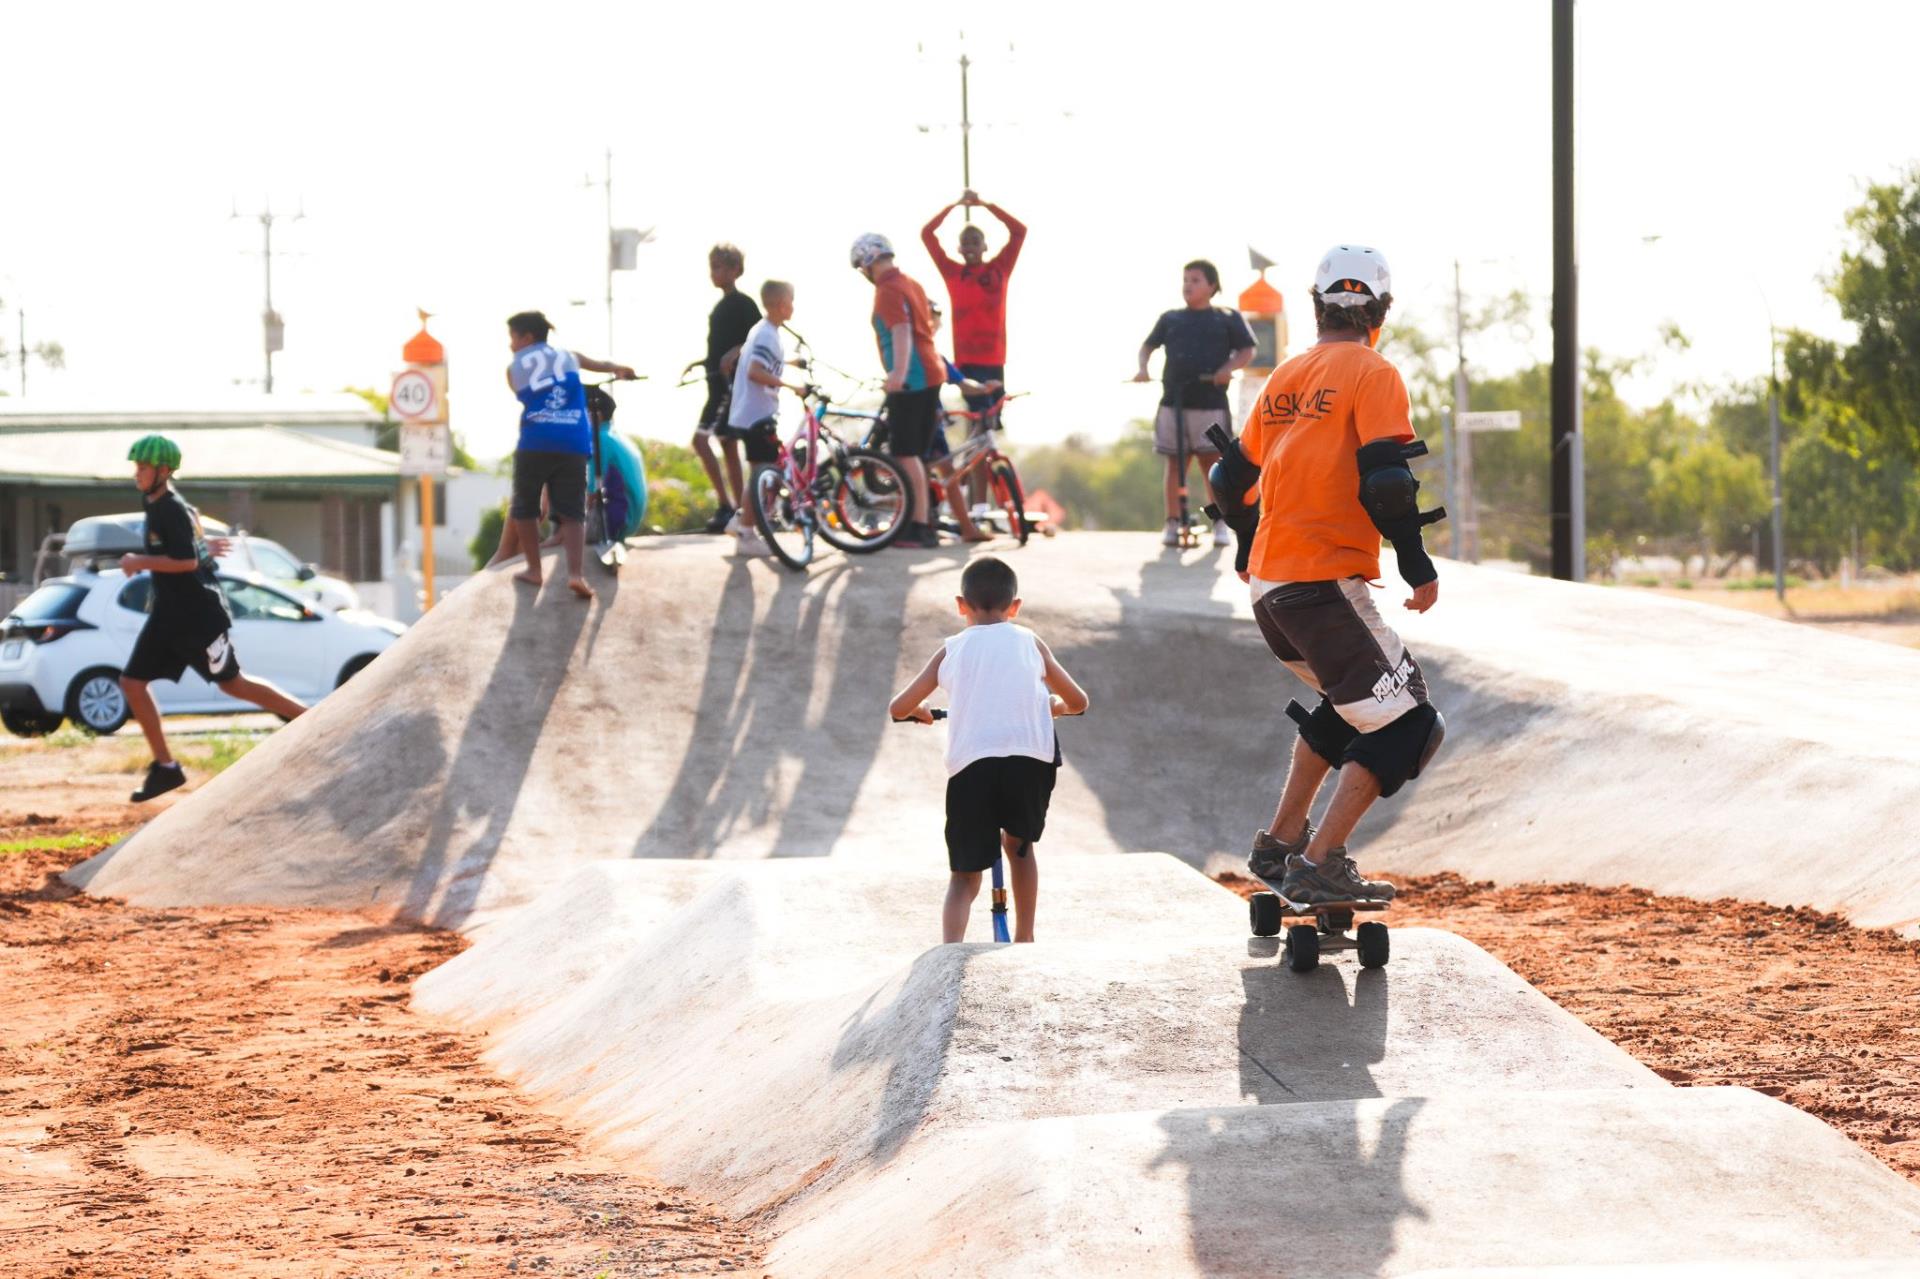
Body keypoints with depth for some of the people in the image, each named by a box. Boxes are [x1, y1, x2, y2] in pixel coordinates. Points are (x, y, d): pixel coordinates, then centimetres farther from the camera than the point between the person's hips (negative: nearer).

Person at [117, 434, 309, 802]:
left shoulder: (171, 510, -17)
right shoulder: (157, 505, 10)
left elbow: (187, 561, -26)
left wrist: (140, 562, -21)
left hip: (197, 613, -9)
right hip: (168, 614, 9)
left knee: (232, 683, -1)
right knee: (131, 682, 3)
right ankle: (165, 767, 6)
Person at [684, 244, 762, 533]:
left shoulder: (742, 304, -9)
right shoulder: (721, 306, 18)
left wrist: (735, 352, -28)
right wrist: (699, 363, 18)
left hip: (731, 382, -10)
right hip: (719, 382, 10)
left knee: (701, 440, -17)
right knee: (729, 447, 9)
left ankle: (726, 505, -16)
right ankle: (739, 511, 12)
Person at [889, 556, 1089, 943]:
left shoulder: (951, 650, 16)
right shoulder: (1030, 643, 19)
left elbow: (898, 708, 18)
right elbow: (1078, 701, 28)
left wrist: (919, 712, 41)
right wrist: (1055, 705, 51)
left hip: (970, 764, -1)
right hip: (1031, 758, 1)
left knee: (965, 875, 5)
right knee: (1019, 845, 29)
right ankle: (1024, 940, 33)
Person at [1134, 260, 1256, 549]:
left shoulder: (1227, 318, 8)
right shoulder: (1170, 319, 15)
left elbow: (1246, 351, 8)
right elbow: (1148, 346, 21)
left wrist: (1228, 368, -11)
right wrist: (1142, 368, 1)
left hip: (1210, 403, -2)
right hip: (1173, 402, 2)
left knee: (1211, 462, -3)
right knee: (1175, 462, 3)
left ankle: (1220, 523, 5)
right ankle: (1172, 523, 6)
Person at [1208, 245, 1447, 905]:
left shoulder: (1286, 376, 15)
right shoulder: (1372, 374, -5)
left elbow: (1233, 477, 22)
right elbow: (1384, 479, -17)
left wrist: (1249, 548, 39)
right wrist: (1417, 564, -8)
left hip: (1267, 585, 8)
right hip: (1325, 583, -8)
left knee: (1349, 702, 27)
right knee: (1404, 722, -4)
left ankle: (1281, 843, 24)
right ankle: (1319, 865, -14)